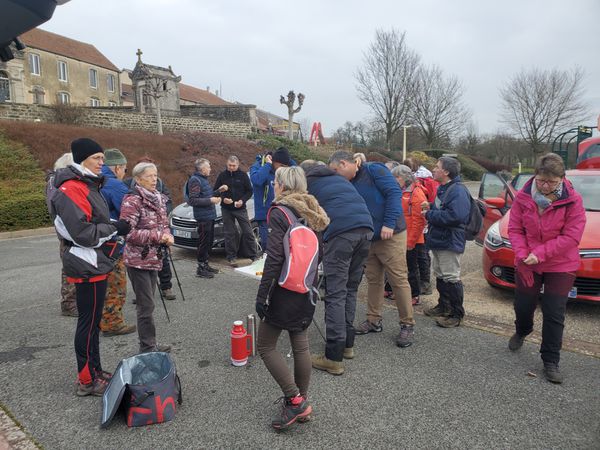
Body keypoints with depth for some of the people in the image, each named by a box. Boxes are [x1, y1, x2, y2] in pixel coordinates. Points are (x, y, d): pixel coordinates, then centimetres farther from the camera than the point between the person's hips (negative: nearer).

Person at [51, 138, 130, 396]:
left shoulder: (88, 185, 15)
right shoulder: (71, 190, -18)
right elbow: (82, 232, -24)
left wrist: (113, 232, 9)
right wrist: (115, 229, -15)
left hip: (95, 264, 10)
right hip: (87, 266, -10)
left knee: (92, 321, 18)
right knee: (89, 323, 0)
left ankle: (95, 372, 31)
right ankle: (87, 381, 13)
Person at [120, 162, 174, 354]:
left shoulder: (159, 199, 10)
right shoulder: (132, 200, -13)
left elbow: (164, 224, 19)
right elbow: (128, 232, -20)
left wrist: (167, 236, -2)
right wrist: (157, 236, -21)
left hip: (154, 259, 7)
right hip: (138, 260, -7)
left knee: (147, 303, 15)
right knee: (146, 305, -3)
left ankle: (150, 345, 24)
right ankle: (148, 347, 9)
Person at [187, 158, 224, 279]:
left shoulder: (204, 179, 17)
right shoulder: (195, 180, -13)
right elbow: (192, 200, -20)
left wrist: (219, 191, 14)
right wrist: (210, 200, -22)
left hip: (210, 216, 10)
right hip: (203, 216, -10)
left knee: (209, 241, 16)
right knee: (203, 242, -4)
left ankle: (205, 265, 28)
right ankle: (201, 269, 5)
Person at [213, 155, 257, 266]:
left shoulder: (243, 175, 0)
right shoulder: (222, 175, 2)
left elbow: (249, 191, 2)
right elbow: (215, 191, 7)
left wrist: (242, 200, -14)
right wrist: (223, 199, -12)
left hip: (240, 208, -1)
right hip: (226, 209, 1)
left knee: (248, 232, -1)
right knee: (230, 234, 6)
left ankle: (253, 256, 9)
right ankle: (231, 258, 14)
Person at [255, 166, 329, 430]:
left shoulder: (279, 213, -14)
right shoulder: (311, 212, 8)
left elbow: (274, 259, -20)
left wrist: (261, 296, -14)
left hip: (285, 290, -7)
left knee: (265, 346, 5)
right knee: (300, 345, 14)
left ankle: (295, 400, 3)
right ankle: (301, 401, 25)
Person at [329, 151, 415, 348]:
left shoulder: (374, 170, -10)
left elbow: (394, 192, -19)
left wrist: (389, 223, -25)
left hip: (391, 236, -8)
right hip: (369, 239, 8)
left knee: (398, 280, -3)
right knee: (373, 280, 13)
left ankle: (407, 325, 8)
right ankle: (374, 321, 26)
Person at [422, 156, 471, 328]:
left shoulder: (458, 190, -19)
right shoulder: (443, 188, 14)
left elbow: (455, 216, -32)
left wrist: (430, 215, -22)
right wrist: (430, 207, 8)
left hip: (449, 242, -11)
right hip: (438, 240, 11)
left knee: (451, 278, -4)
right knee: (439, 275, 19)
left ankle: (457, 314, 7)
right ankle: (444, 306, 34)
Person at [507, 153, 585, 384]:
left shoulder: (572, 200, -13)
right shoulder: (523, 197, -7)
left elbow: (572, 236, -16)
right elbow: (515, 229, -4)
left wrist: (540, 253, -22)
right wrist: (522, 255, -18)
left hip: (560, 266, -2)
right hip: (527, 264, 2)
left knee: (554, 315, 2)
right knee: (523, 306, 15)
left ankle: (551, 362, 16)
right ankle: (521, 332, 49)